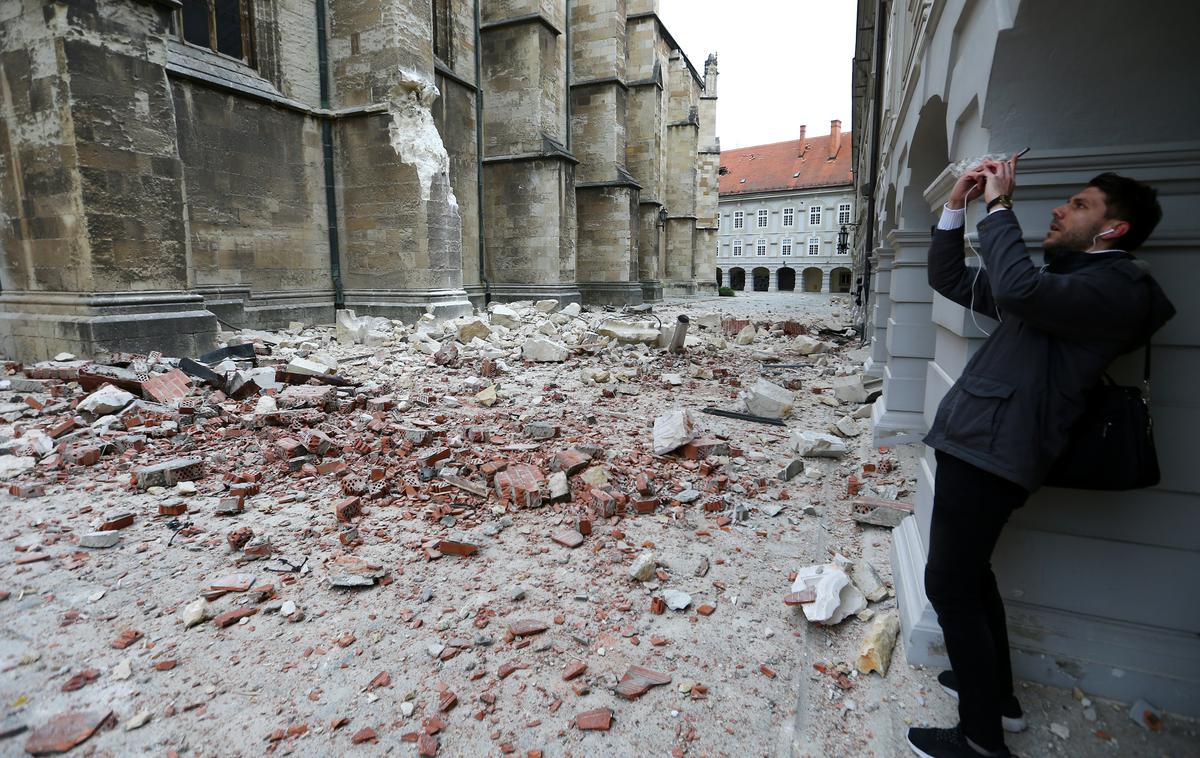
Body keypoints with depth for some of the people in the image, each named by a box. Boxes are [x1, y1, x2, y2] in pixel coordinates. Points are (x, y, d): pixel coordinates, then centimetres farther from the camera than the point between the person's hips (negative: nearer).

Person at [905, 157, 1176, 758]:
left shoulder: (1117, 287, -10)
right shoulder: (1061, 280, 22)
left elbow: (1016, 287, -31)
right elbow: (949, 280, 23)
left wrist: (999, 205, -16)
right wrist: (957, 206, 12)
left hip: (990, 452, -10)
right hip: (976, 443, 10)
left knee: (948, 585, -4)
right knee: (970, 572, 21)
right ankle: (996, 693, 39)